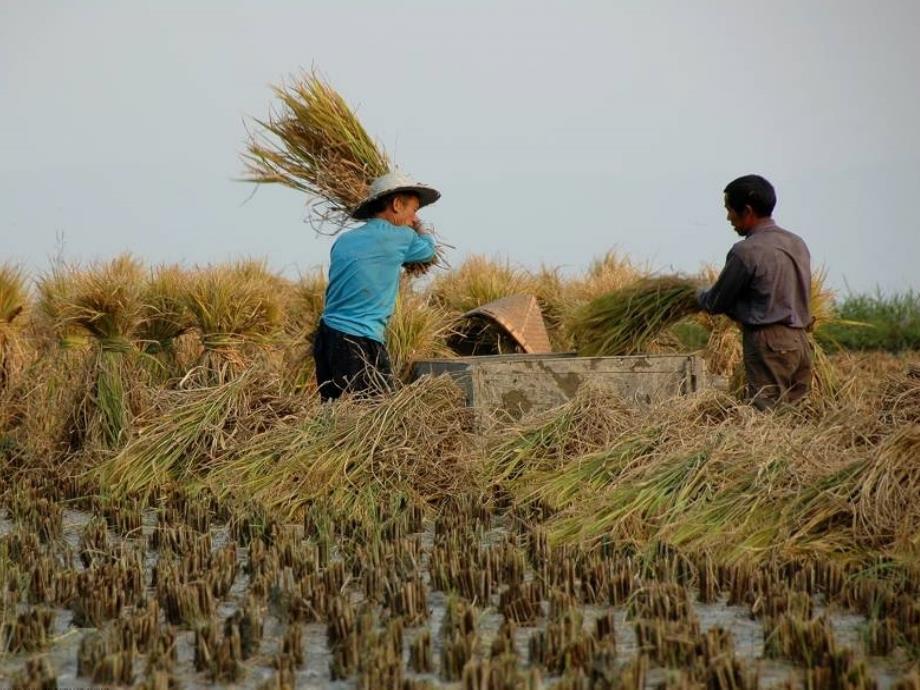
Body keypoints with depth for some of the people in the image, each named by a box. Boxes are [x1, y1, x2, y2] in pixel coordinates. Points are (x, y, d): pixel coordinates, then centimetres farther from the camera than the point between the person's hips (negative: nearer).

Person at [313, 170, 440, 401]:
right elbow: (428, 249, 16)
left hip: (326, 337, 8)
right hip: (361, 345, -8)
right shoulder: (398, 237, -4)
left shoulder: (343, 241, 15)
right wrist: (419, 227, 37)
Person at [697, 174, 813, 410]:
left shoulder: (746, 251, -12)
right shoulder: (797, 243, 13)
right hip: (800, 341, 8)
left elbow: (716, 304, -4)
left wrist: (700, 294, 18)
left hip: (769, 344, -8)